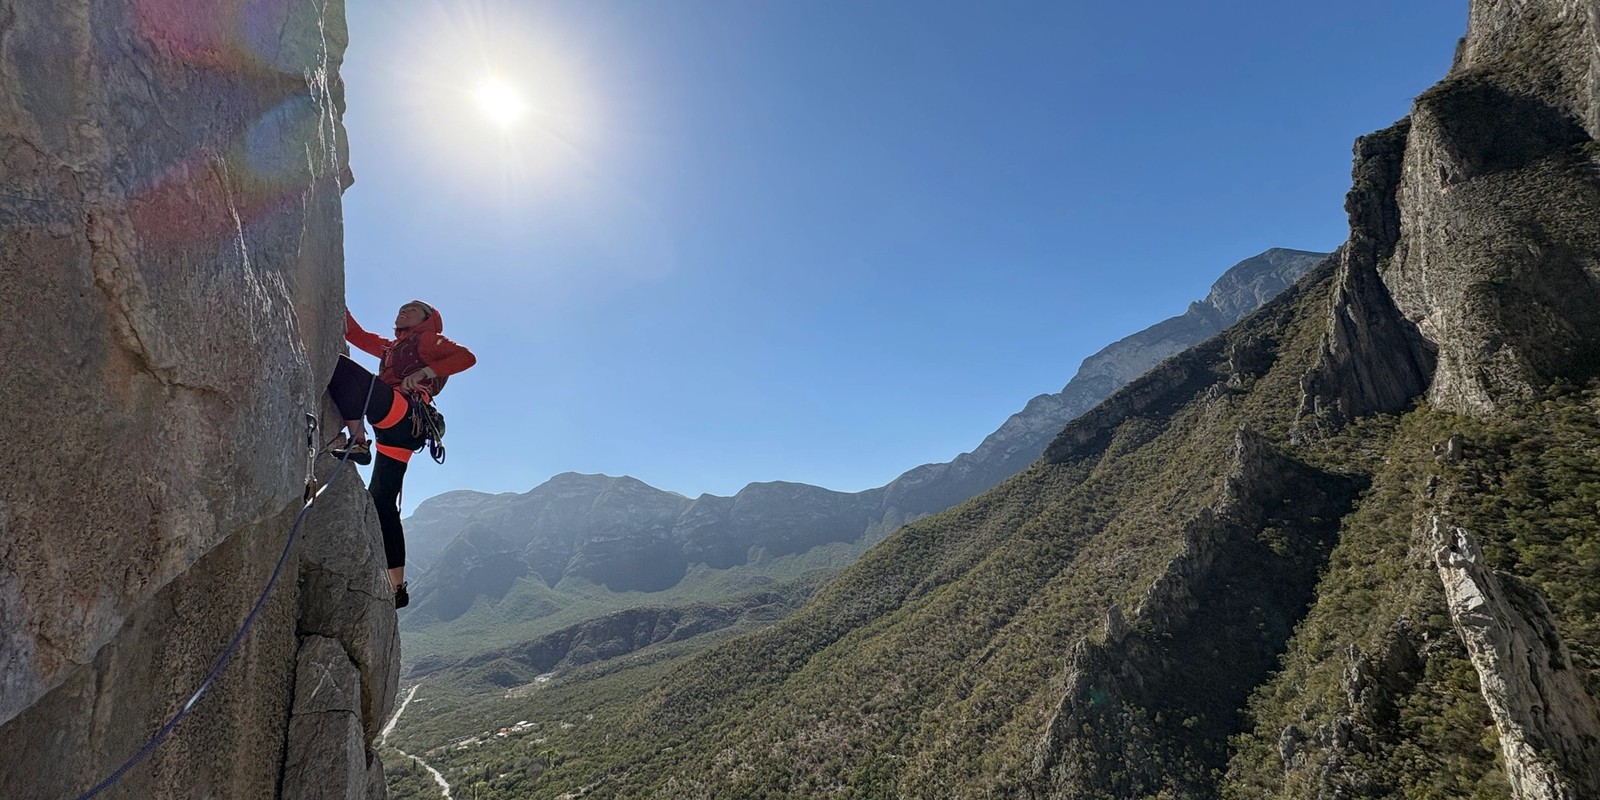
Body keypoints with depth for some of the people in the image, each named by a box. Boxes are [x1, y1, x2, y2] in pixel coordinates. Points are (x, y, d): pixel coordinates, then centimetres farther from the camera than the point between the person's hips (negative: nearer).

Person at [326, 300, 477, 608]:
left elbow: (467, 357, -2)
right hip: (393, 430, 7)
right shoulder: (391, 347, 37)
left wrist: (425, 371, -12)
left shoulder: (429, 340, 14)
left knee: (339, 366, -13)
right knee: (382, 503, 4)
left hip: (404, 412, -7)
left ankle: (357, 441, -24)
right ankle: (397, 587, 6)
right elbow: (355, 335, 34)